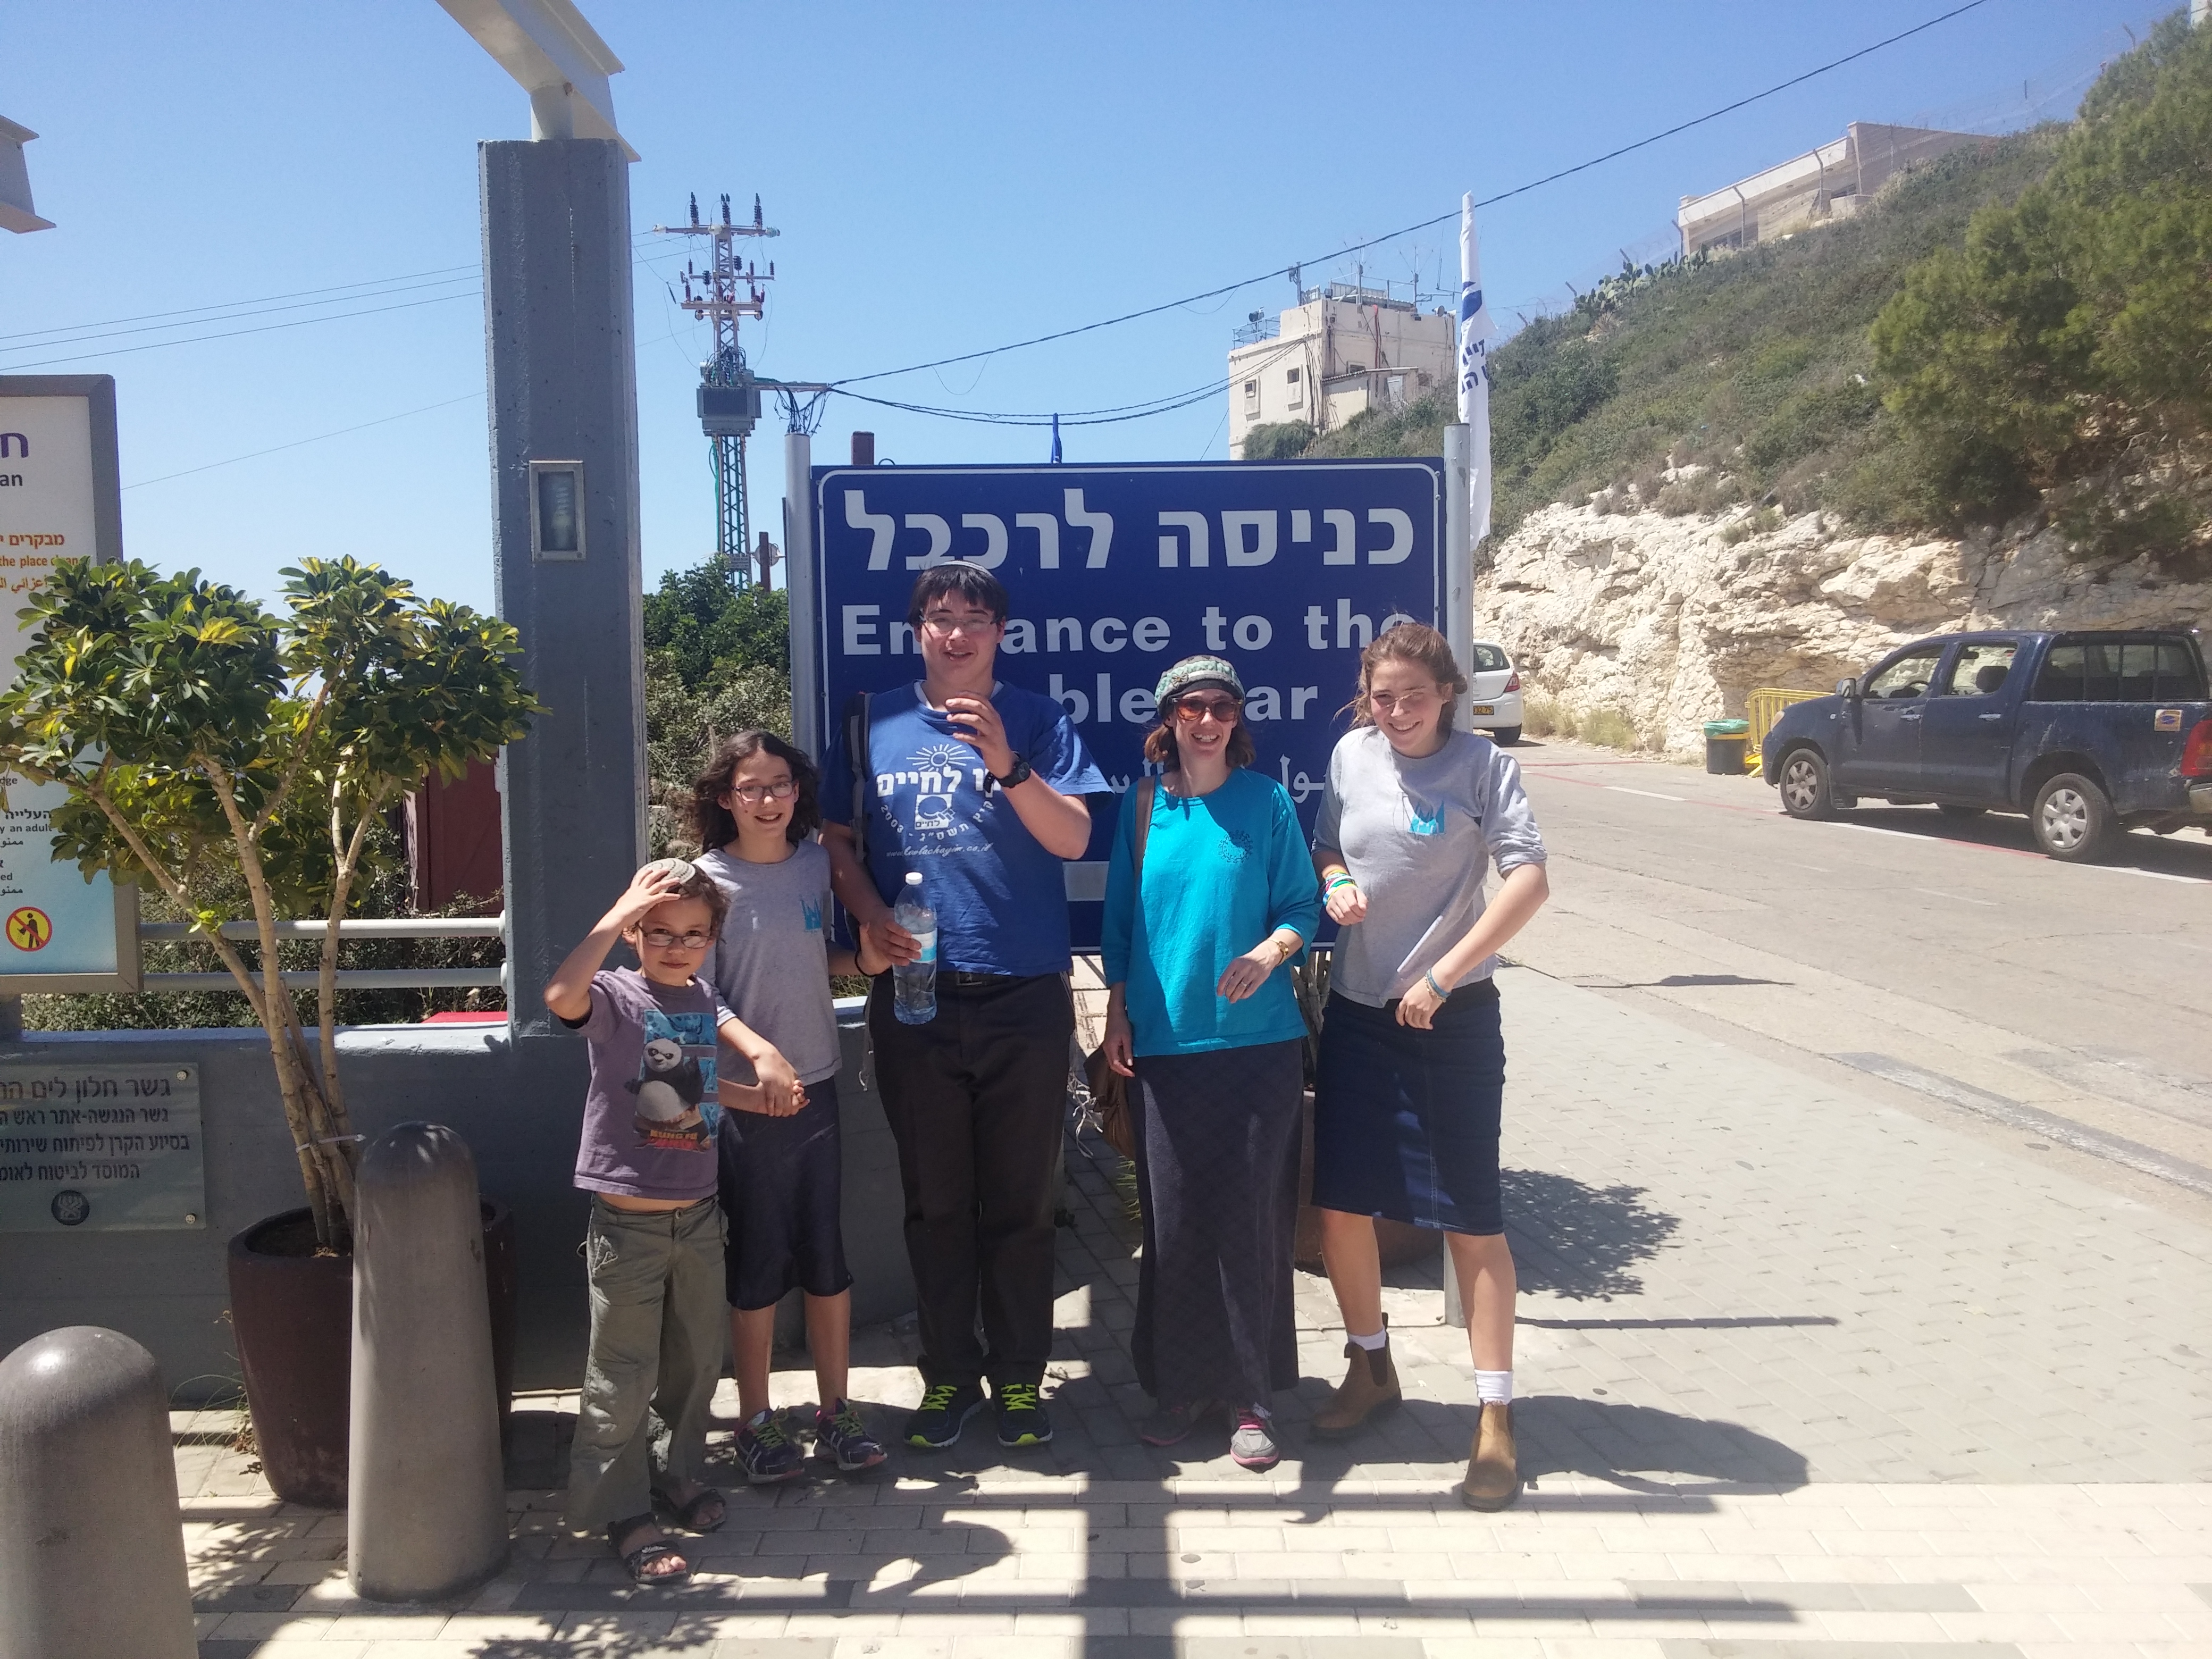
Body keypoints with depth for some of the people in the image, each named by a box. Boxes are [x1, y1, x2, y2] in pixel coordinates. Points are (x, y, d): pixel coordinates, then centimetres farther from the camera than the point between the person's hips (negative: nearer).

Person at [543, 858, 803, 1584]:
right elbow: (561, 996, -34)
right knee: (623, 1375, 3)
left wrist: (767, 1062, -5)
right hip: (628, 1223, -6)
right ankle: (623, 1511, 16)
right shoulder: (615, 996, -14)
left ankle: (678, 1471, 38)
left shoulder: (703, 999, 6)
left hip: (698, 1216, 6)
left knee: (697, 1360, 18)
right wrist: (618, 914, -33)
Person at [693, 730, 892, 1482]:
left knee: (828, 1255, 9)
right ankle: (755, 1420, 21)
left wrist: (864, 961, -1)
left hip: (817, 1085, 4)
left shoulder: (815, 864, 5)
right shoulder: (709, 880, -9)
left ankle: (835, 1408, 23)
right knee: (758, 1260, 5)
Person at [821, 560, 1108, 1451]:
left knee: (1019, 1201, 8)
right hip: (915, 1000, 2)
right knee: (935, 1201, 12)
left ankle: (1019, 1376, 23)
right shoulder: (874, 724, 6)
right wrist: (870, 915, -8)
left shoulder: (1035, 720, 1)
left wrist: (1006, 764, -23)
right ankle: (949, 1372, 27)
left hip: (1025, 1000, -1)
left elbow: (1072, 838, -8)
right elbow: (837, 839, 9)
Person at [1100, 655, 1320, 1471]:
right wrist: (1118, 1012, 7)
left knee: (1249, 1219, 2)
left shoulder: (1267, 802, 2)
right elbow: (1121, 915, 12)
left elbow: (1301, 906, 3)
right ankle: (1181, 1385, 21)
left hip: (1257, 1040, -1)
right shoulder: (1142, 805, 7)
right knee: (1172, 1221, 5)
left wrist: (1271, 951, -17)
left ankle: (1251, 1396, 16)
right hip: (1163, 1039, 2)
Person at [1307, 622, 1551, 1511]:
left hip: (1453, 1017, -4)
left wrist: (1441, 976, -20)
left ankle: (1495, 1418, 9)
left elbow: (1528, 880, -18)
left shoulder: (1483, 764, -9)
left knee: (1472, 1217, -1)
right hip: (1356, 1011, 5)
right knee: (1340, 1204, 9)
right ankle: (1370, 1366, 32)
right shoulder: (1351, 754, 4)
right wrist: (1335, 884, -6)